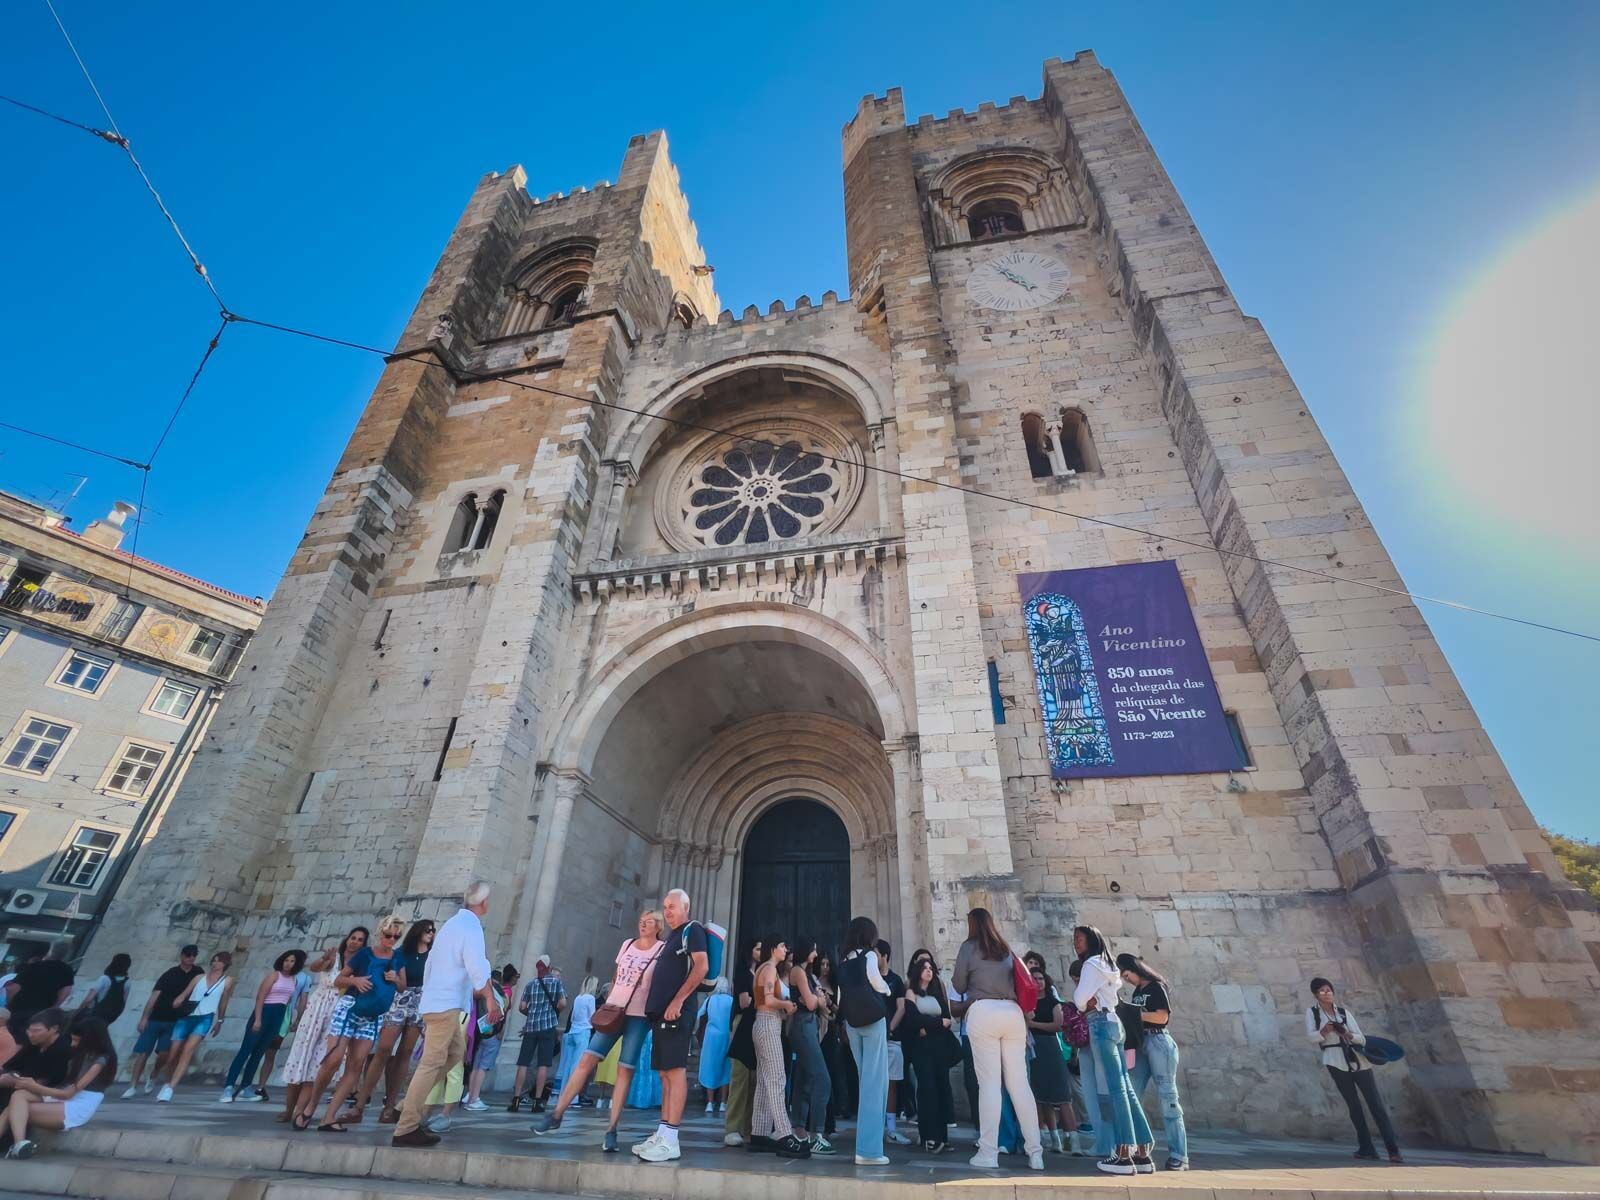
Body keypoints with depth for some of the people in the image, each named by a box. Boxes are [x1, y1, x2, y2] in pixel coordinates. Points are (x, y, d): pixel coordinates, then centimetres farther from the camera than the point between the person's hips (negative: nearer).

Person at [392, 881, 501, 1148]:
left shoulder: (452, 923, 15)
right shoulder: (471, 926, -15)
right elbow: (477, 967, -25)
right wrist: (491, 1000, -19)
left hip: (436, 1000, 10)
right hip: (446, 1004, -10)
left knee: (457, 1051, 17)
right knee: (432, 1063, -6)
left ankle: (414, 1098, 15)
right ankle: (406, 1129, -3)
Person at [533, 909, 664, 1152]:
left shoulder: (664, 950, -5)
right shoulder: (627, 944, 9)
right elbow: (616, 977, 18)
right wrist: (608, 1001, 7)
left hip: (639, 1017, -4)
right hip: (614, 1012, 4)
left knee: (624, 1071, -4)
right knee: (587, 1059, -1)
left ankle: (611, 1130, 3)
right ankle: (557, 1114, 8)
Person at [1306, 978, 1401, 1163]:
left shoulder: (1344, 1012, 4)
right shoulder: (1312, 1012, 0)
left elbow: (1362, 1039, 1)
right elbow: (1311, 1035, -12)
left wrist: (1348, 1034, -20)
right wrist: (1324, 1031, -32)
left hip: (1358, 1061, 1)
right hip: (1336, 1063, -1)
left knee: (1376, 1104, -3)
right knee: (1353, 1106, 5)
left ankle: (1393, 1149, 1)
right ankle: (1367, 1148, 14)